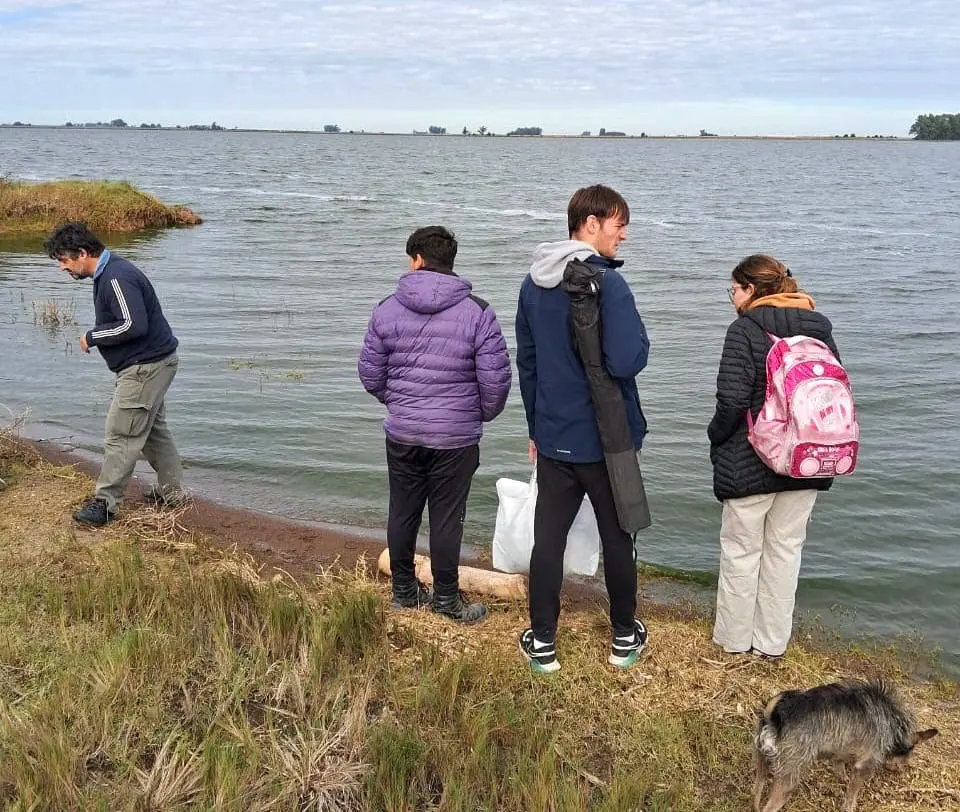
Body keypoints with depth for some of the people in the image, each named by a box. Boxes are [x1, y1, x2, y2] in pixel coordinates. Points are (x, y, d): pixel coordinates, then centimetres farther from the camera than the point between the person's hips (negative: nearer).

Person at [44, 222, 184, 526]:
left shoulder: (117, 278, -22)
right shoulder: (107, 273, 11)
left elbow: (134, 325, -30)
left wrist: (92, 337, -18)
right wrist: (96, 337, 6)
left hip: (146, 366, -11)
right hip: (150, 363, 11)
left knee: (120, 435, -5)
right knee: (153, 430, 18)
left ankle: (105, 503, 3)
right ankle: (171, 493, 28)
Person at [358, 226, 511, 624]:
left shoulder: (387, 309, -3)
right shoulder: (478, 313, -9)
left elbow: (370, 373, 3)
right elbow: (496, 378, -9)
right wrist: (485, 413, 11)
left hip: (402, 433, 3)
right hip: (456, 437, -2)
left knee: (402, 513, 16)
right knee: (446, 519, 8)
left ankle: (404, 591, 31)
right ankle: (446, 599, 21)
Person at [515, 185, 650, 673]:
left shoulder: (533, 283, 5)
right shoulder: (607, 282, -18)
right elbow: (628, 361, -27)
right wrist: (639, 340, -3)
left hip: (553, 437, 5)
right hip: (607, 439, -5)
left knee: (547, 540, 10)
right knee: (617, 539, 12)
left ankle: (542, 644, 18)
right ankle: (624, 638, 27)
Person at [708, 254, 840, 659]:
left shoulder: (744, 329, -13)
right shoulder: (820, 328, 6)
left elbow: (733, 399, -20)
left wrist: (716, 436, -2)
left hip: (750, 464, -5)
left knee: (741, 550, 9)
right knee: (785, 550, 15)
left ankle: (734, 639, 21)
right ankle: (772, 642, 24)